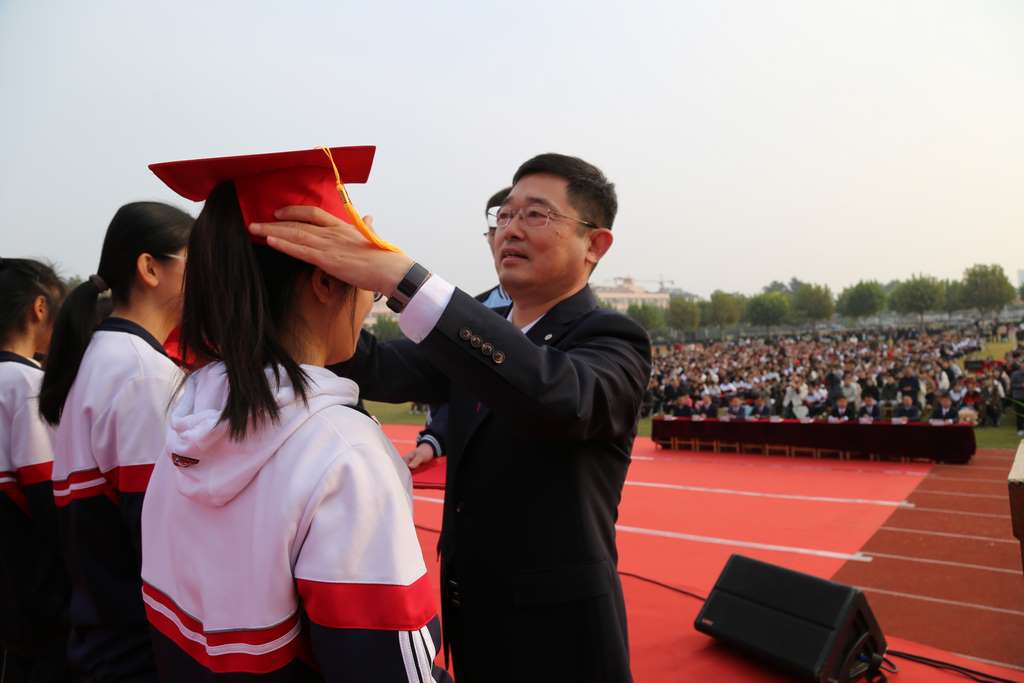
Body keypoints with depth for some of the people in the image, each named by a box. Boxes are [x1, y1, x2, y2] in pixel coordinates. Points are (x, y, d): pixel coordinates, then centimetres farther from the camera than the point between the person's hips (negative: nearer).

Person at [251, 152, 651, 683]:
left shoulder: (613, 342, -15)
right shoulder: (481, 332, 4)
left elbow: (558, 395, -37)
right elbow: (382, 371, -12)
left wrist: (397, 274, -43)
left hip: (554, 629, -5)